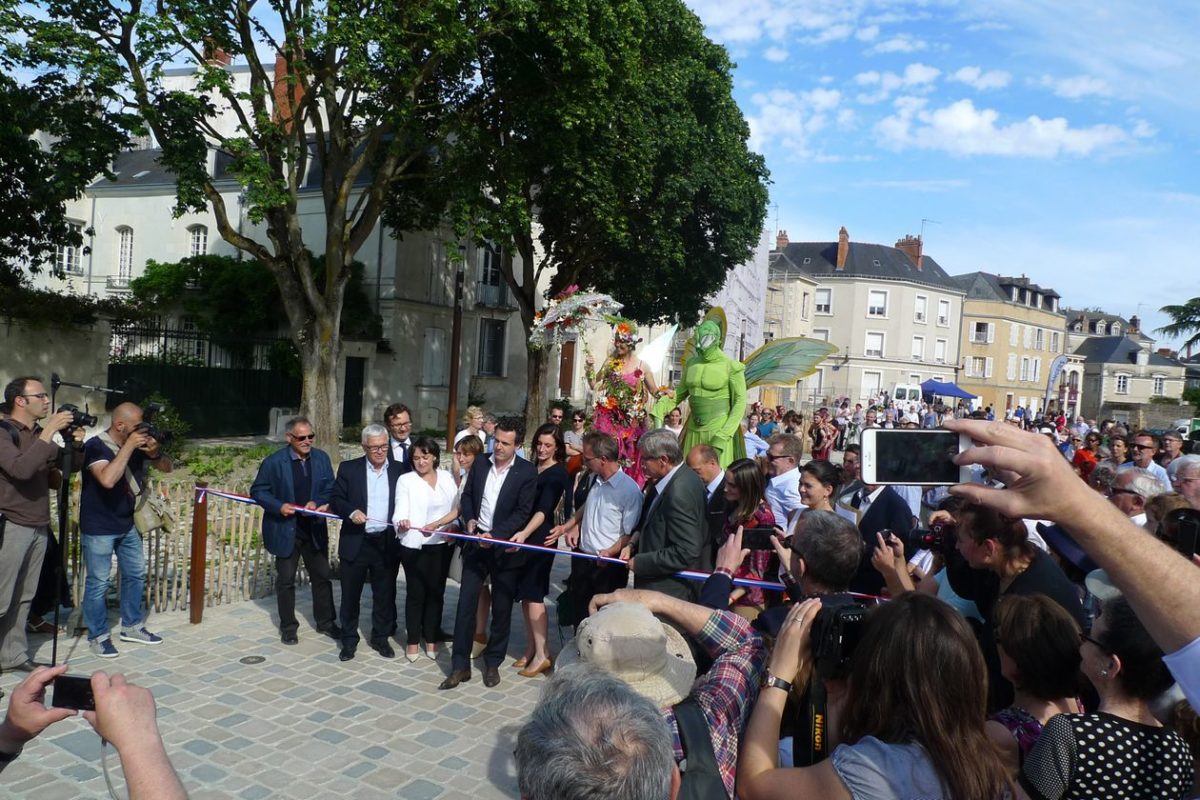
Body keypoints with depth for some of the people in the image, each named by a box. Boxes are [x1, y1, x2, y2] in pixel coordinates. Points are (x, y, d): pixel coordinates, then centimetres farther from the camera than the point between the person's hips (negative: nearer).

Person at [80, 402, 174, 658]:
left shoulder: (137, 445, 0)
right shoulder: (95, 445, -18)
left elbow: (168, 468, 8)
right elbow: (108, 479, -35)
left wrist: (155, 453, -14)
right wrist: (128, 446, -29)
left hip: (128, 524, 7)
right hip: (98, 528, -7)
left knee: (136, 574, 14)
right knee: (98, 582, 1)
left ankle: (132, 626, 28)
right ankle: (98, 635, 16)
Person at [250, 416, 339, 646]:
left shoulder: (321, 458, 0)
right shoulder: (274, 462, -10)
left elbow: (330, 489, 4)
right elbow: (258, 491, -6)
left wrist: (317, 502, -15)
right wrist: (279, 506, -19)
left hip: (314, 529, 3)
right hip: (285, 530, -3)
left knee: (322, 576, 11)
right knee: (286, 580, 9)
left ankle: (326, 622, 26)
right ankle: (288, 627, 24)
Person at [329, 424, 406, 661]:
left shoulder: (399, 470, 3)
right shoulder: (348, 468, 0)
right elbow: (335, 500, 0)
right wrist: (351, 512, -18)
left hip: (387, 543, 1)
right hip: (355, 543, -1)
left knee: (385, 595, 11)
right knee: (350, 594, 9)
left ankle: (380, 637, 28)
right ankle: (349, 640, 26)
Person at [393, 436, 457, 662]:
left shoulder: (447, 478, 5)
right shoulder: (405, 480, -4)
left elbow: (455, 508, 9)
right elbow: (400, 511, -13)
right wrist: (401, 522, -34)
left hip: (441, 544, 3)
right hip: (414, 546, -3)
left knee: (436, 592, 10)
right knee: (415, 593, 5)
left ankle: (431, 639, 22)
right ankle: (413, 641, 19)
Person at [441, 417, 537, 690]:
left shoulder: (527, 472, -9)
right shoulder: (480, 463, 3)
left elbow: (523, 512, -12)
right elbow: (467, 496, 12)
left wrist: (494, 535, -20)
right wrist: (469, 519, -7)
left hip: (504, 548, -3)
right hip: (476, 543, 3)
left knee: (501, 609, 9)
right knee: (466, 604, 3)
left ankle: (493, 663, 26)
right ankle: (460, 665, 14)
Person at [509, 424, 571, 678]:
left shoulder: (557, 473, -10)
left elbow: (544, 509, -23)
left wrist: (524, 533, -36)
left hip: (539, 538, -7)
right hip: (523, 536, 7)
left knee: (532, 594, -6)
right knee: (524, 594, 10)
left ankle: (542, 655, 2)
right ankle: (531, 649, 21)